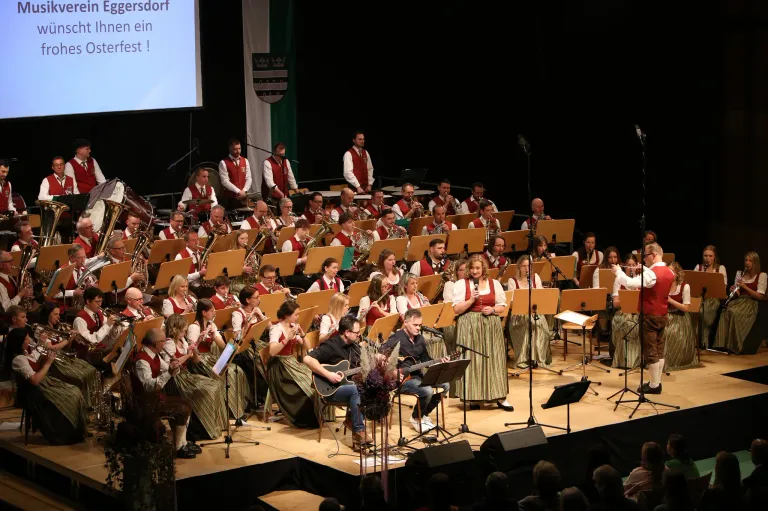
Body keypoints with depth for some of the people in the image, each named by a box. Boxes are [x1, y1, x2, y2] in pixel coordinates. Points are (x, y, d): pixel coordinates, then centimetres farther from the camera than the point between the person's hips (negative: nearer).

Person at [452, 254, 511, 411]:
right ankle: (474, 397, 5)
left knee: (493, 359, 0)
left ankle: (500, 397, 4)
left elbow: (502, 306, 10)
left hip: (491, 326, 2)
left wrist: (493, 310, -10)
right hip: (469, 327, -2)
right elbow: (456, 309, -4)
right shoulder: (461, 284, 1)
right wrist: (471, 300, -17)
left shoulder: (494, 284, 8)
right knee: (472, 360, -3)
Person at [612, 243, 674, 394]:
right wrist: (643, 269, 16)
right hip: (662, 315, 8)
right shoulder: (669, 273, 5)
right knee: (659, 350, 13)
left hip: (650, 316, -8)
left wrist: (618, 272, -13)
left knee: (651, 351, -2)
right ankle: (657, 382, 18)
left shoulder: (651, 274, -22)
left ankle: (654, 385, 2)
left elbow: (630, 284, -29)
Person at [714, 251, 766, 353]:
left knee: (733, 312, -36)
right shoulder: (739, 274, 20)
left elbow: (760, 296, -4)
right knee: (725, 312, -32)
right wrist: (734, 291, -6)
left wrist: (745, 286, -12)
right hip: (738, 301, 4)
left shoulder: (762, 276, 4)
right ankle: (723, 343, -34)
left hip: (751, 303, -4)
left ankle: (733, 346, -32)